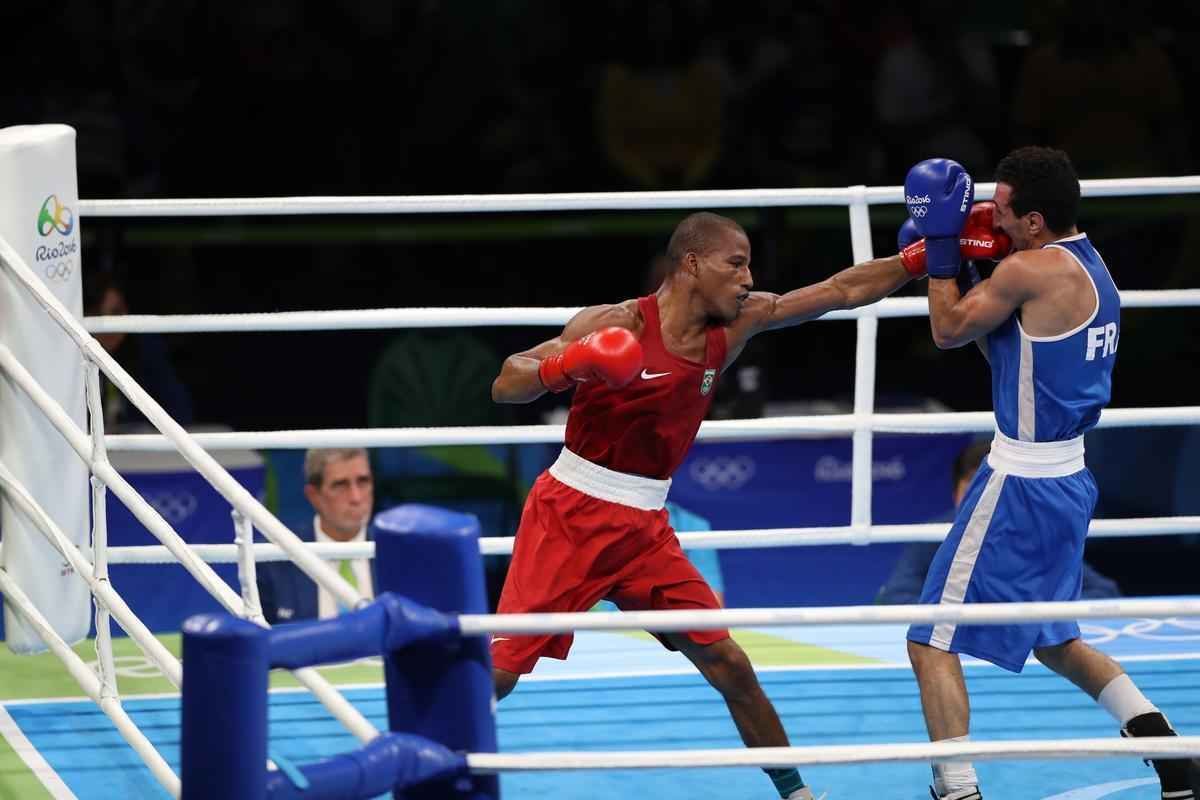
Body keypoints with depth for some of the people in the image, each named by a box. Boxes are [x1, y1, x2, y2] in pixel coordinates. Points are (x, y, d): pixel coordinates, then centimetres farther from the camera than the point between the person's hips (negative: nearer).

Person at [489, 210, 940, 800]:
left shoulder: (735, 325, 2)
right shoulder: (614, 325, -15)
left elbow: (841, 291, 5)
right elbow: (505, 386, -17)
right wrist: (567, 366, -37)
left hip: (645, 529, 5)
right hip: (569, 516, -5)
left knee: (729, 665, 2)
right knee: (498, 671, -11)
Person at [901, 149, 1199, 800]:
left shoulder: (1031, 270, -20)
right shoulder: (1091, 269, 9)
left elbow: (949, 331, -7)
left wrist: (942, 244, 2)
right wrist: (953, 255, 12)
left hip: (1021, 486, -9)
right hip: (1066, 482, 10)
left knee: (932, 642, -3)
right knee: (1052, 640, 27)